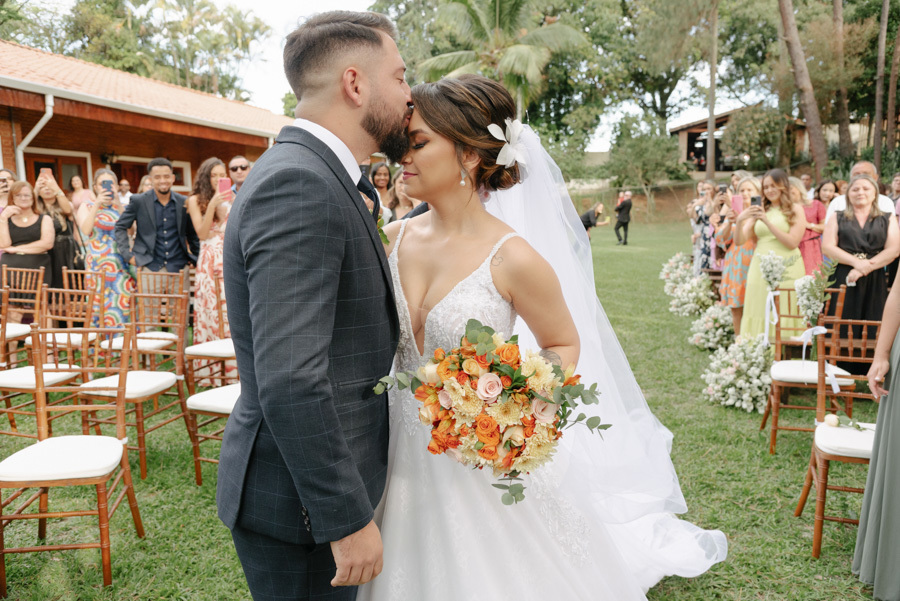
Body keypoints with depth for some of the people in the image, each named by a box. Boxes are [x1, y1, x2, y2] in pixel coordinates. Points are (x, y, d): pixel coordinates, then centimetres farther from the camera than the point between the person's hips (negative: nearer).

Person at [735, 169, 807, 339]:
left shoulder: (795, 209, 6)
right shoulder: (760, 211, 15)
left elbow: (792, 242, -6)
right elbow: (739, 240, 8)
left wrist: (767, 221, -11)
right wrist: (740, 221, -11)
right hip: (760, 269, 3)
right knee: (759, 316, -1)